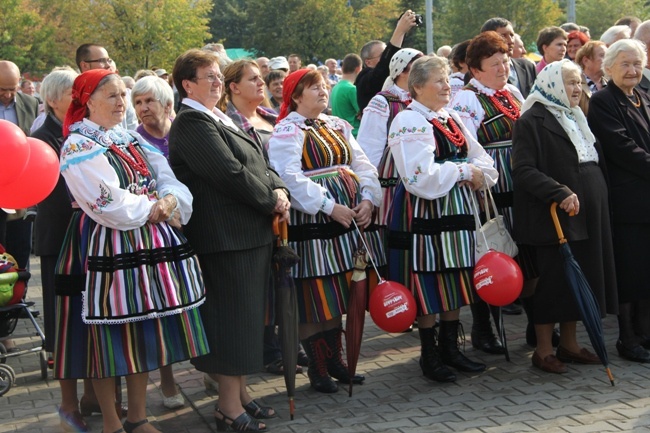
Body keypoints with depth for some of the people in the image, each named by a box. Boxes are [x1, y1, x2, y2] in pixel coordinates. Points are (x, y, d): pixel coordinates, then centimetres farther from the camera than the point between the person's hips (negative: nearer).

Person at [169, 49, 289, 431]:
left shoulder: (221, 120, 17)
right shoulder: (191, 124, -13)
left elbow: (260, 164, 14)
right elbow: (231, 174, -20)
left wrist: (279, 189, -5)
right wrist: (271, 201, -10)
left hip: (254, 232, 10)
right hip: (226, 236, -9)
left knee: (249, 317, 14)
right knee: (234, 318, -4)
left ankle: (240, 391, 25)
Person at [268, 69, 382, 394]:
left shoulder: (337, 126, 17)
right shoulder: (287, 131, -5)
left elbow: (362, 165, 12)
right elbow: (290, 178, -18)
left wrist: (368, 199, -6)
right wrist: (329, 207, -22)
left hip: (350, 219, 7)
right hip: (312, 223, -7)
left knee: (338, 294, 13)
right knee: (314, 298, -2)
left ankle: (335, 361, 24)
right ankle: (317, 369, 10)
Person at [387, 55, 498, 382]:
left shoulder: (452, 120, 14)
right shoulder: (409, 122, -11)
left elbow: (483, 161, 12)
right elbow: (421, 176, -23)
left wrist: (477, 173, -10)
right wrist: (463, 172, -14)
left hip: (456, 213, 8)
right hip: (425, 214, -8)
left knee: (456, 281, 12)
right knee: (428, 286, 0)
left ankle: (450, 348, 25)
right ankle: (429, 356, 12)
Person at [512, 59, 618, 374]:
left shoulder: (576, 118, 17)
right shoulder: (532, 121, -9)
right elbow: (523, 170, -19)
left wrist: (597, 200, 14)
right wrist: (560, 194, -28)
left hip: (588, 216, 8)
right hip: (554, 217, -8)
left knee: (580, 279, 10)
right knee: (555, 280, -2)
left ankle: (569, 344, 21)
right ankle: (543, 349, 9)